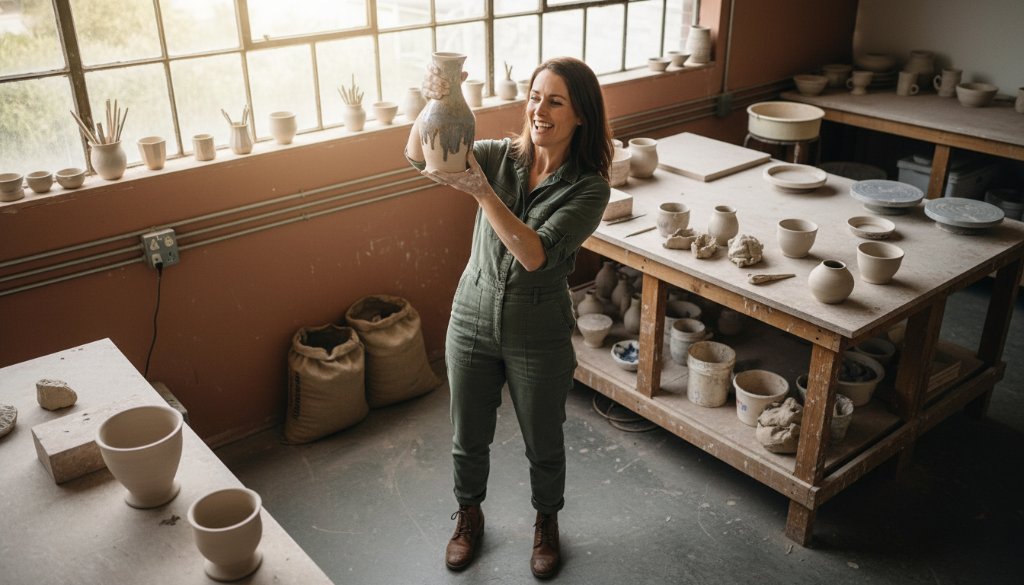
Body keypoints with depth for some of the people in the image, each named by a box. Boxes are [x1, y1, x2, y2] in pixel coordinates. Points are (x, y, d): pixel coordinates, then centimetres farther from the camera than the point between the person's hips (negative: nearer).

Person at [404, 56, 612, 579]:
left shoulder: (589, 187, -16)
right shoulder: (501, 156, -7)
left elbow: (537, 255, -28)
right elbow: (418, 157, -20)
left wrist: (481, 190, -35)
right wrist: (435, 103, -39)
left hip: (539, 336, -2)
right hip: (472, 320, 3)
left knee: (544, 444, 18)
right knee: (468, 438, 20)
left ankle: (546, 523, 48)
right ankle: (468, 515, 49)